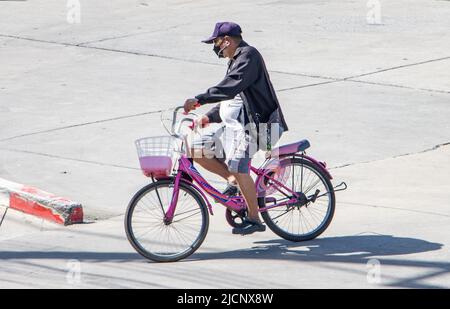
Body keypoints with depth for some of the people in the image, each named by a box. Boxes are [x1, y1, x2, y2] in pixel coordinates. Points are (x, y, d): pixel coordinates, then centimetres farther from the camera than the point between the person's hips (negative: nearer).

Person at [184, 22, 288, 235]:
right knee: (196, 150, 0)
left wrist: (199, 100, -34)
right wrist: (209, 117, 11)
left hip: (250, 127, -10)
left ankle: (254, 219, -13)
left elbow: (231, 87, -28)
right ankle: (233, 180, 11)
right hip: (232, 127, 10)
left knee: (238, 168, -22)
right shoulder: (235, 61, 21)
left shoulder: (249, 56, -12)